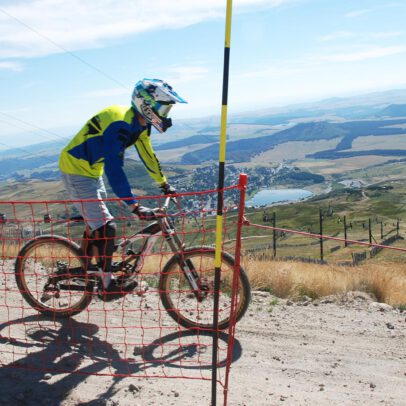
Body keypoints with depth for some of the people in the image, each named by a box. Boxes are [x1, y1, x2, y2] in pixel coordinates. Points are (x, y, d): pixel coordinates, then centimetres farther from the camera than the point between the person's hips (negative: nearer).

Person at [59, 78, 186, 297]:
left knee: (97, 224, 20)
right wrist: (134, 206, -42)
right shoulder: (119, 124, -31)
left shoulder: (140, 124, -1)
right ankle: (108, 283, 3)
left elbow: (147, 155, 11)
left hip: (92, 171, 10)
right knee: (106, 227, -11)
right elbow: (114, 168, -38)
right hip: (76, 172, -10)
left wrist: (164, 184, 16)